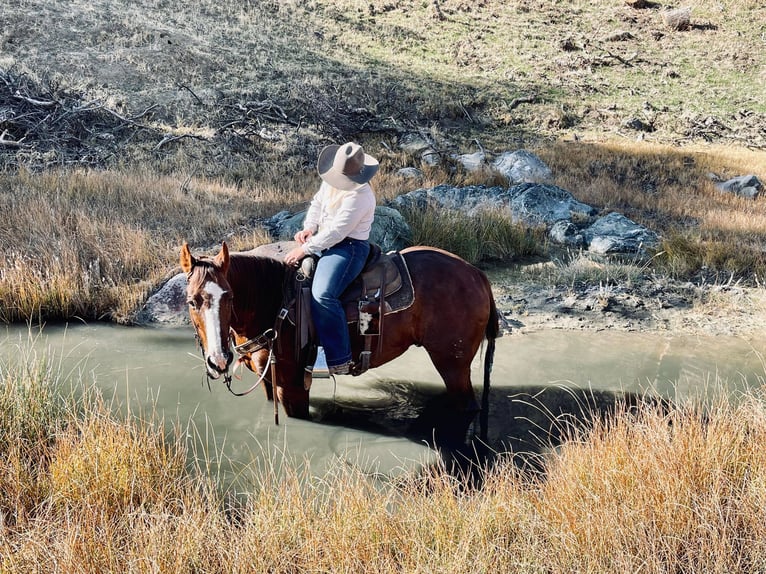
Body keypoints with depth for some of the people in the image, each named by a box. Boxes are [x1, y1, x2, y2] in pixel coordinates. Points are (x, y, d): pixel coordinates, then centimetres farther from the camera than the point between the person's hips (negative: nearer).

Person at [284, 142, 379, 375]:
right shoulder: (331, 180, 4)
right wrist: (309, 227, -1)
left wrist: (305, 249, -22)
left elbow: (336, 231, -26)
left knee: (322, 296, -31)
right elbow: (317, 203, 18)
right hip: (324, 240, 10)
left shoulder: (360, 195, -23)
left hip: (349, 247, -10)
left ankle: (341, 360, -23)